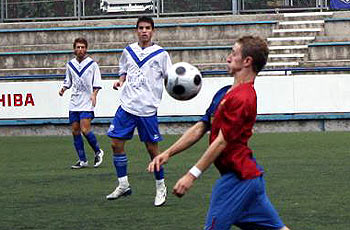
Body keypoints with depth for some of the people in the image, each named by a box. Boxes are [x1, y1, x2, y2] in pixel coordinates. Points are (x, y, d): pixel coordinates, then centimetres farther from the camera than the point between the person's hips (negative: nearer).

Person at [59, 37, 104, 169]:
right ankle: (82, 161, 10)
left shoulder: (92, 64, -2)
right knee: (75, 131, 2)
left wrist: (94, 94, -17)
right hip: (74, 103, 5)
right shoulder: (70, 64, 10)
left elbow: (97, 82, -2)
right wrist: (63, 89, 3)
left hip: (87, 103, -5)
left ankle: (98, 152, 7)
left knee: (85, 129, -16)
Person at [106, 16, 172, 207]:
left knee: (152, 148, 0)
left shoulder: (160, 54, -2)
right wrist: (120, 81, 2)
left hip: (147, 108, -4)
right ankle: (123, 185, 14)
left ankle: (160, 188, 16)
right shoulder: (128, 51, 9)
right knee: (116, 144, 1)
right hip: (127, 105, 4)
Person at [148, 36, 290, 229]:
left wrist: (192, 175, -20)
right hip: (249, 173, 10)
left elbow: (221, 142, -20)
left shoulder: (242, 98, -18)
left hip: (237, 177, -10)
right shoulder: (224, 93, 13)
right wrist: (168, 153, 8)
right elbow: (200, 128, 15)